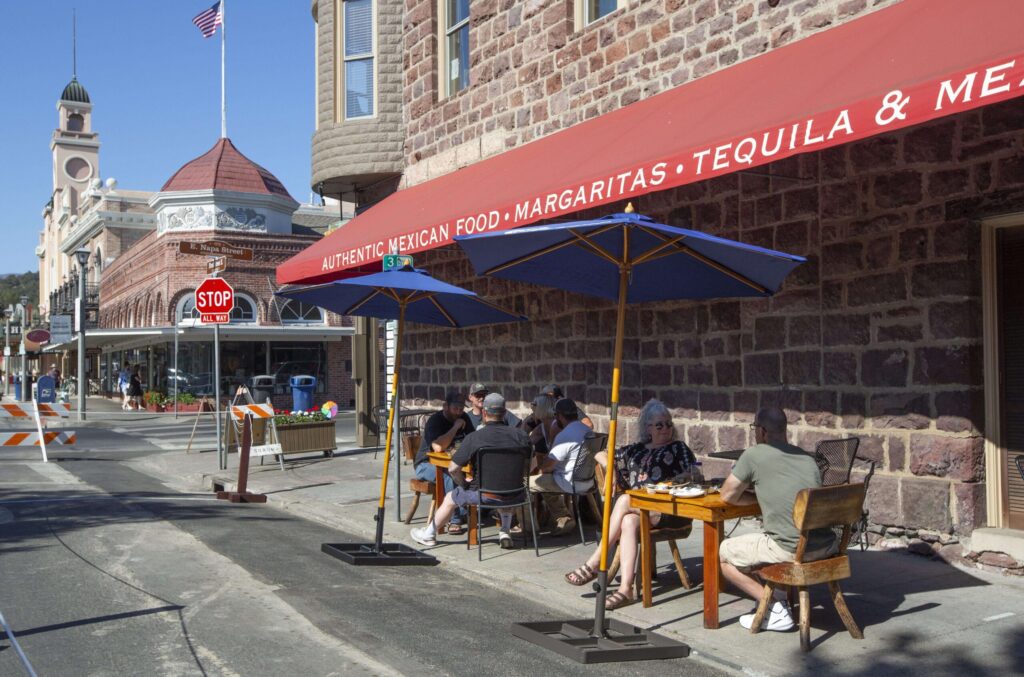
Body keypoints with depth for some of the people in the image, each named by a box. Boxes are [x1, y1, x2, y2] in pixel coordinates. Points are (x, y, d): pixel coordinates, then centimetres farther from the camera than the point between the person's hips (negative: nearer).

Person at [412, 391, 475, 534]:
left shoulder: (463, 418, 5)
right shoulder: (435, 420, -18)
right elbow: (438, 447, -33)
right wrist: (455, 427, -26)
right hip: (427, 464, -6)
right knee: (451, 477, -37)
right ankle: (456, 519, -28)